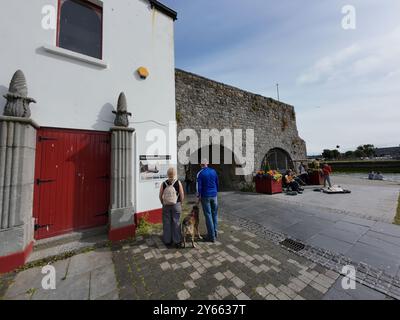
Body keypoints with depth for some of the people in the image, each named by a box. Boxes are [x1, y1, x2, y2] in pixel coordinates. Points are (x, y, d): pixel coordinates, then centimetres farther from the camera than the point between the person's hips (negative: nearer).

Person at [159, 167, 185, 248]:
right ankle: (177, 241, 20)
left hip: (166, 206, 2)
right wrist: (180, 203, 5)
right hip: (176, 205, -2)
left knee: (166, 223, 14)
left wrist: (163, 203, 13)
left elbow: (160, 196, -1)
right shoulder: (178, 183, -10)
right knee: (176, 223, 9)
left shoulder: (163, 184, -5)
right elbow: (182, 195, -10)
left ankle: (167, 241, 27)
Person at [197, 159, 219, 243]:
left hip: (205, 196, -4)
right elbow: (217, 183, 9)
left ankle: (212, 236, 12)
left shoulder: (200, 173, -9)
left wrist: (199, 196, 2)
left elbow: (199, 186, -9)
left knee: (208, 215, 4)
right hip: (214, 195, 4)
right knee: (215, 214, 16)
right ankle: (215, 233, 28)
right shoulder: (213, 171, 3)